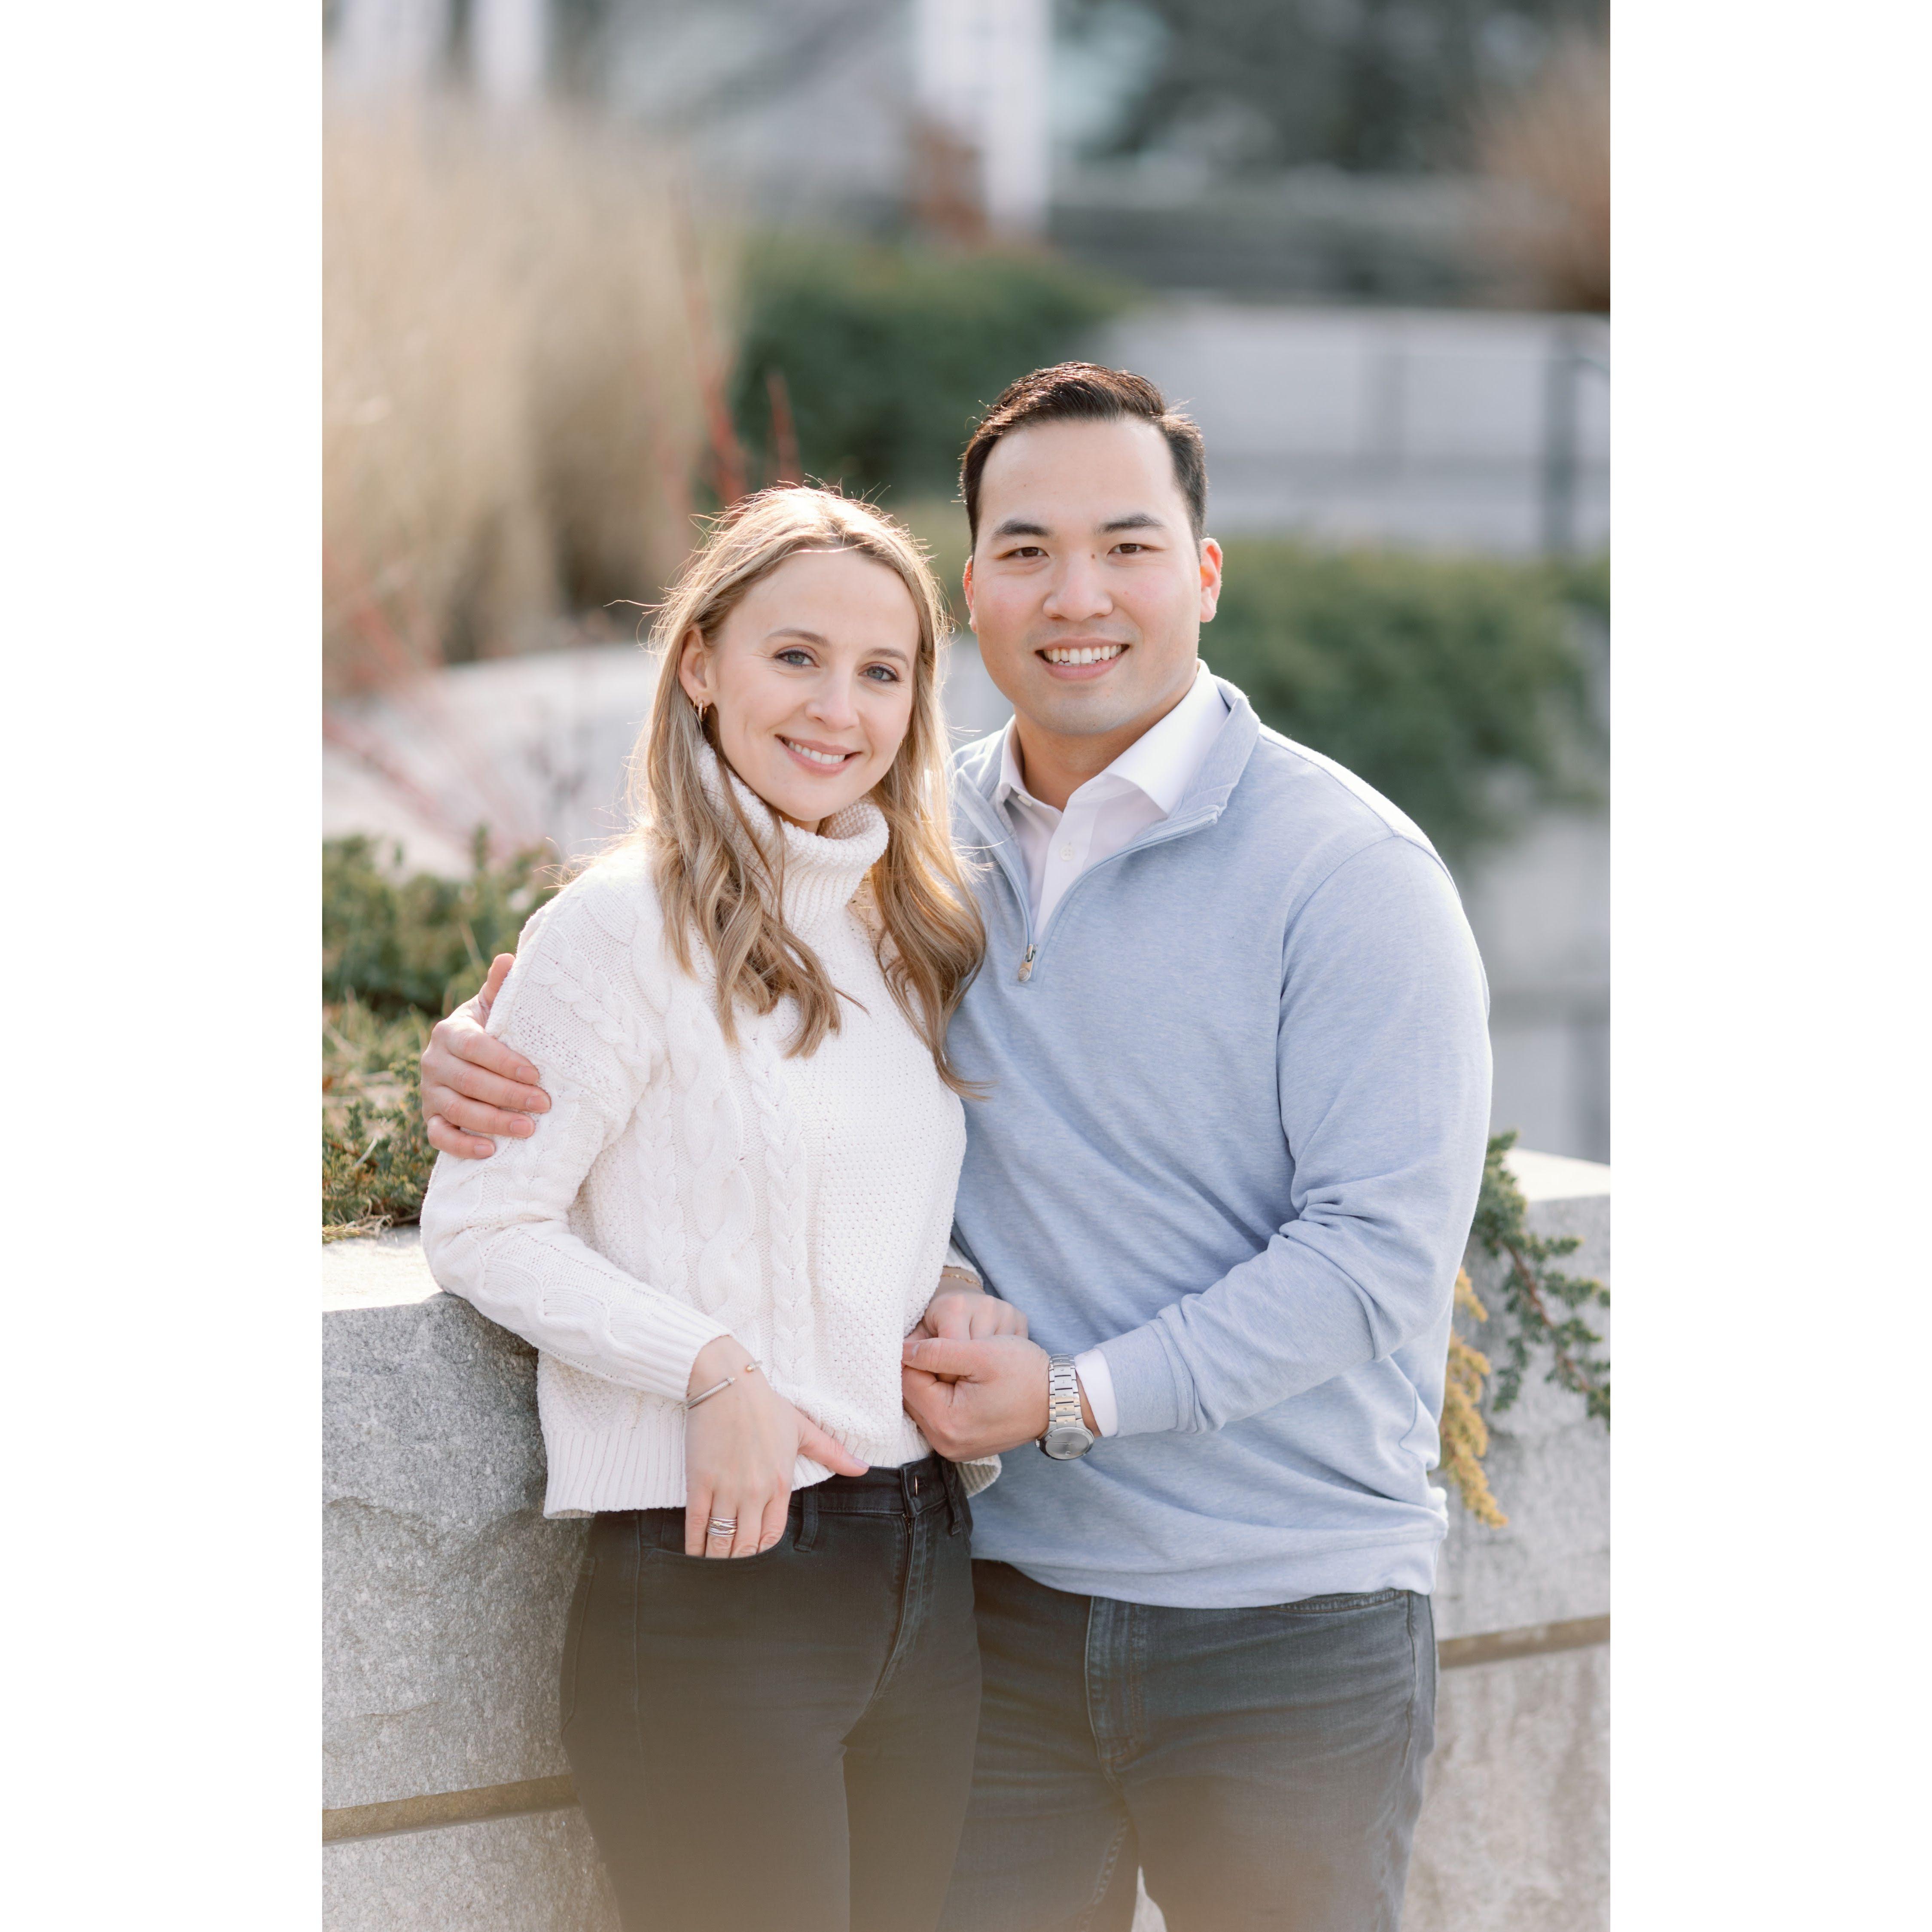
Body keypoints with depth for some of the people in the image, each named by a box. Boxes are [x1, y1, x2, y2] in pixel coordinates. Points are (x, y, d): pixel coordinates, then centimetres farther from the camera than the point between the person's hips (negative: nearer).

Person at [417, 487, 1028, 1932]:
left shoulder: (918, 932, 14)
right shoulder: (629, 929, -9)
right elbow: (483, 1227, -10)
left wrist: (954, 1297, 2)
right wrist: (712, 1368, -20)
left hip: (925, 1578, 7)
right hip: (715, 1584, -7)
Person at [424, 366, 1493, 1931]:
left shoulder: (1345, 866, -8)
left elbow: (1379, 1246, -14)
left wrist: (1082, 1396, -17)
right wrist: (489, 1047, -3)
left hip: (1289, 1626, -4)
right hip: (1010, 1594, 4)